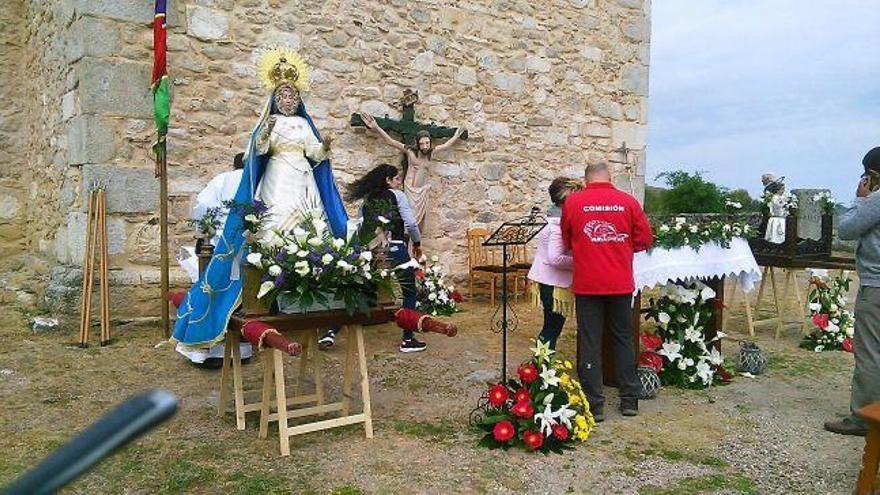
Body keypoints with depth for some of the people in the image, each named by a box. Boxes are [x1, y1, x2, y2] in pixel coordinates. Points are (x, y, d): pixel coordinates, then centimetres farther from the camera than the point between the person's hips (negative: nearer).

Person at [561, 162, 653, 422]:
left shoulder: (572, 202, -3)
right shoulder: (628, 202, -2)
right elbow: (644, 239, 3)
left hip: (587, 283, -1)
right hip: (621, 283, 2)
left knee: (590, 343, 4)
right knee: (623, 339, 14)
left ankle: (594, 405, 6)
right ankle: (629, 400, 21)